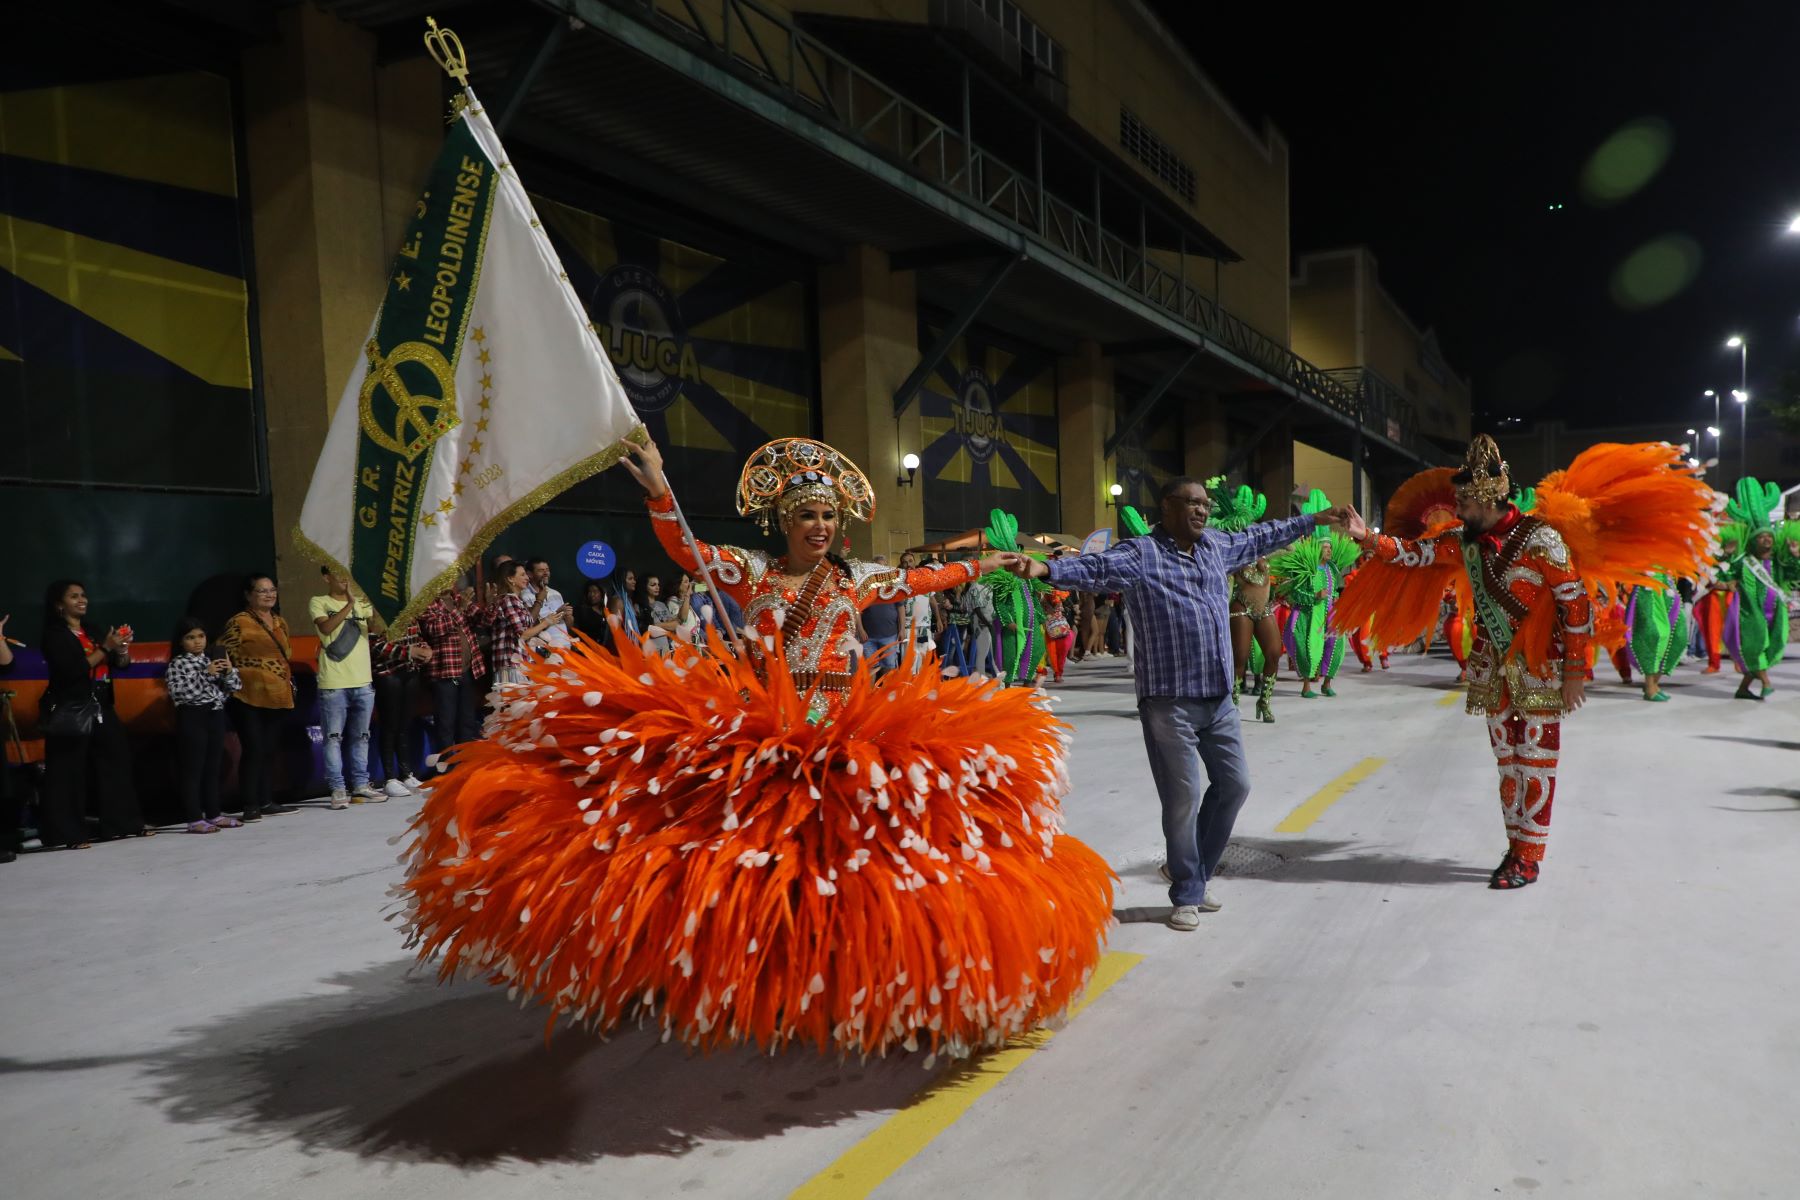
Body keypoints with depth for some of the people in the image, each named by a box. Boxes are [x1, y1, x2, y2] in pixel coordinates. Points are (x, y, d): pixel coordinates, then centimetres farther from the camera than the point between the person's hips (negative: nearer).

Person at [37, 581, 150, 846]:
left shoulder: (93, 630, 13)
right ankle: (67, 833, 2)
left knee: (116, 763, 5)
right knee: (69, 773, -3)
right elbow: (74, 670, -18)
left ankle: (124, 823, 11)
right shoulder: (54, 636, -6)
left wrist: (122, 648, -7)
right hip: (70, 711, -6)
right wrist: (105, 648, -15)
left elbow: (121, 664, 12)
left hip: (101, 708, 6)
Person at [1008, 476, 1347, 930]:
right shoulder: (1140, 554, -10)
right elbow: (1095, 567, -26)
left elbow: (1260, 538, 28)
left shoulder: (1216, 546, 12)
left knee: (1234, 785, 14)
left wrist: (1314, 519, 37)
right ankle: (1187, 895, 17)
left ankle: (1188, 869, 32)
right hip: (1169, 701, -7)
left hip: (1218, 697, 8)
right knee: (1183, 798, 0)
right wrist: (1047, 569, -45)